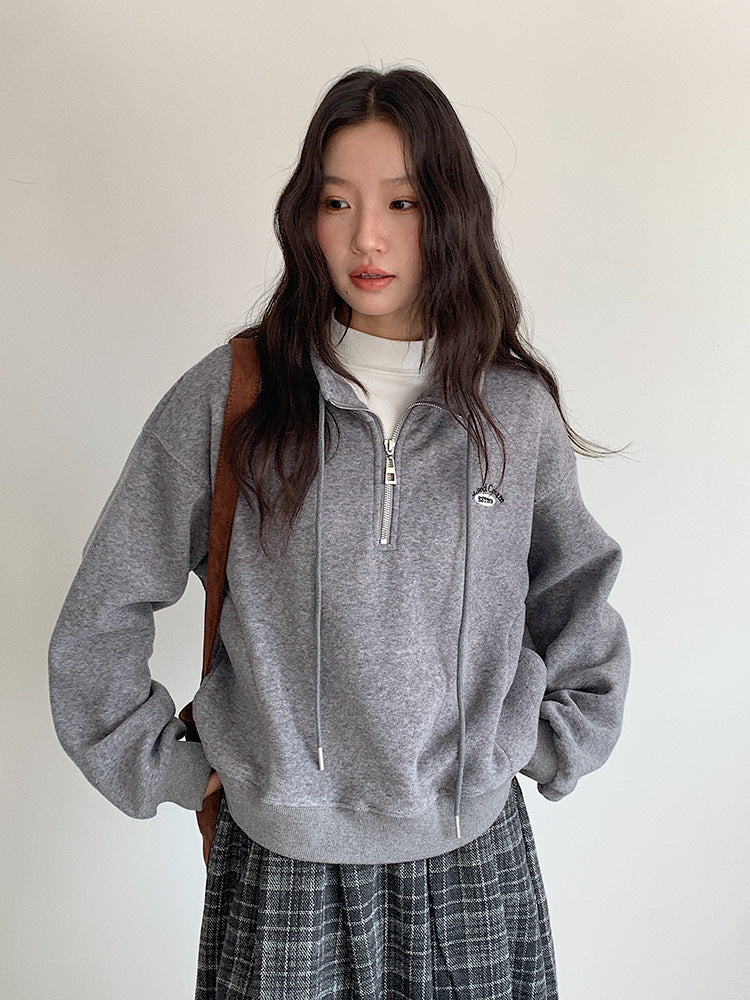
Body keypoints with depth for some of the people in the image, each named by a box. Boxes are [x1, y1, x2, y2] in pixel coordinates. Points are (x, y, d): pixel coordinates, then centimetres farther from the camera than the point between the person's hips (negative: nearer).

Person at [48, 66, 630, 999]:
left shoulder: (517, 406, -4)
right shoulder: (228, 396, -10)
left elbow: (576, 602, 11)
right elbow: (100, 616, -2)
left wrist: (537, 747, 6)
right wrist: (171, 767, -1)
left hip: (474, 852, 2)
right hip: (283, 860, -1)